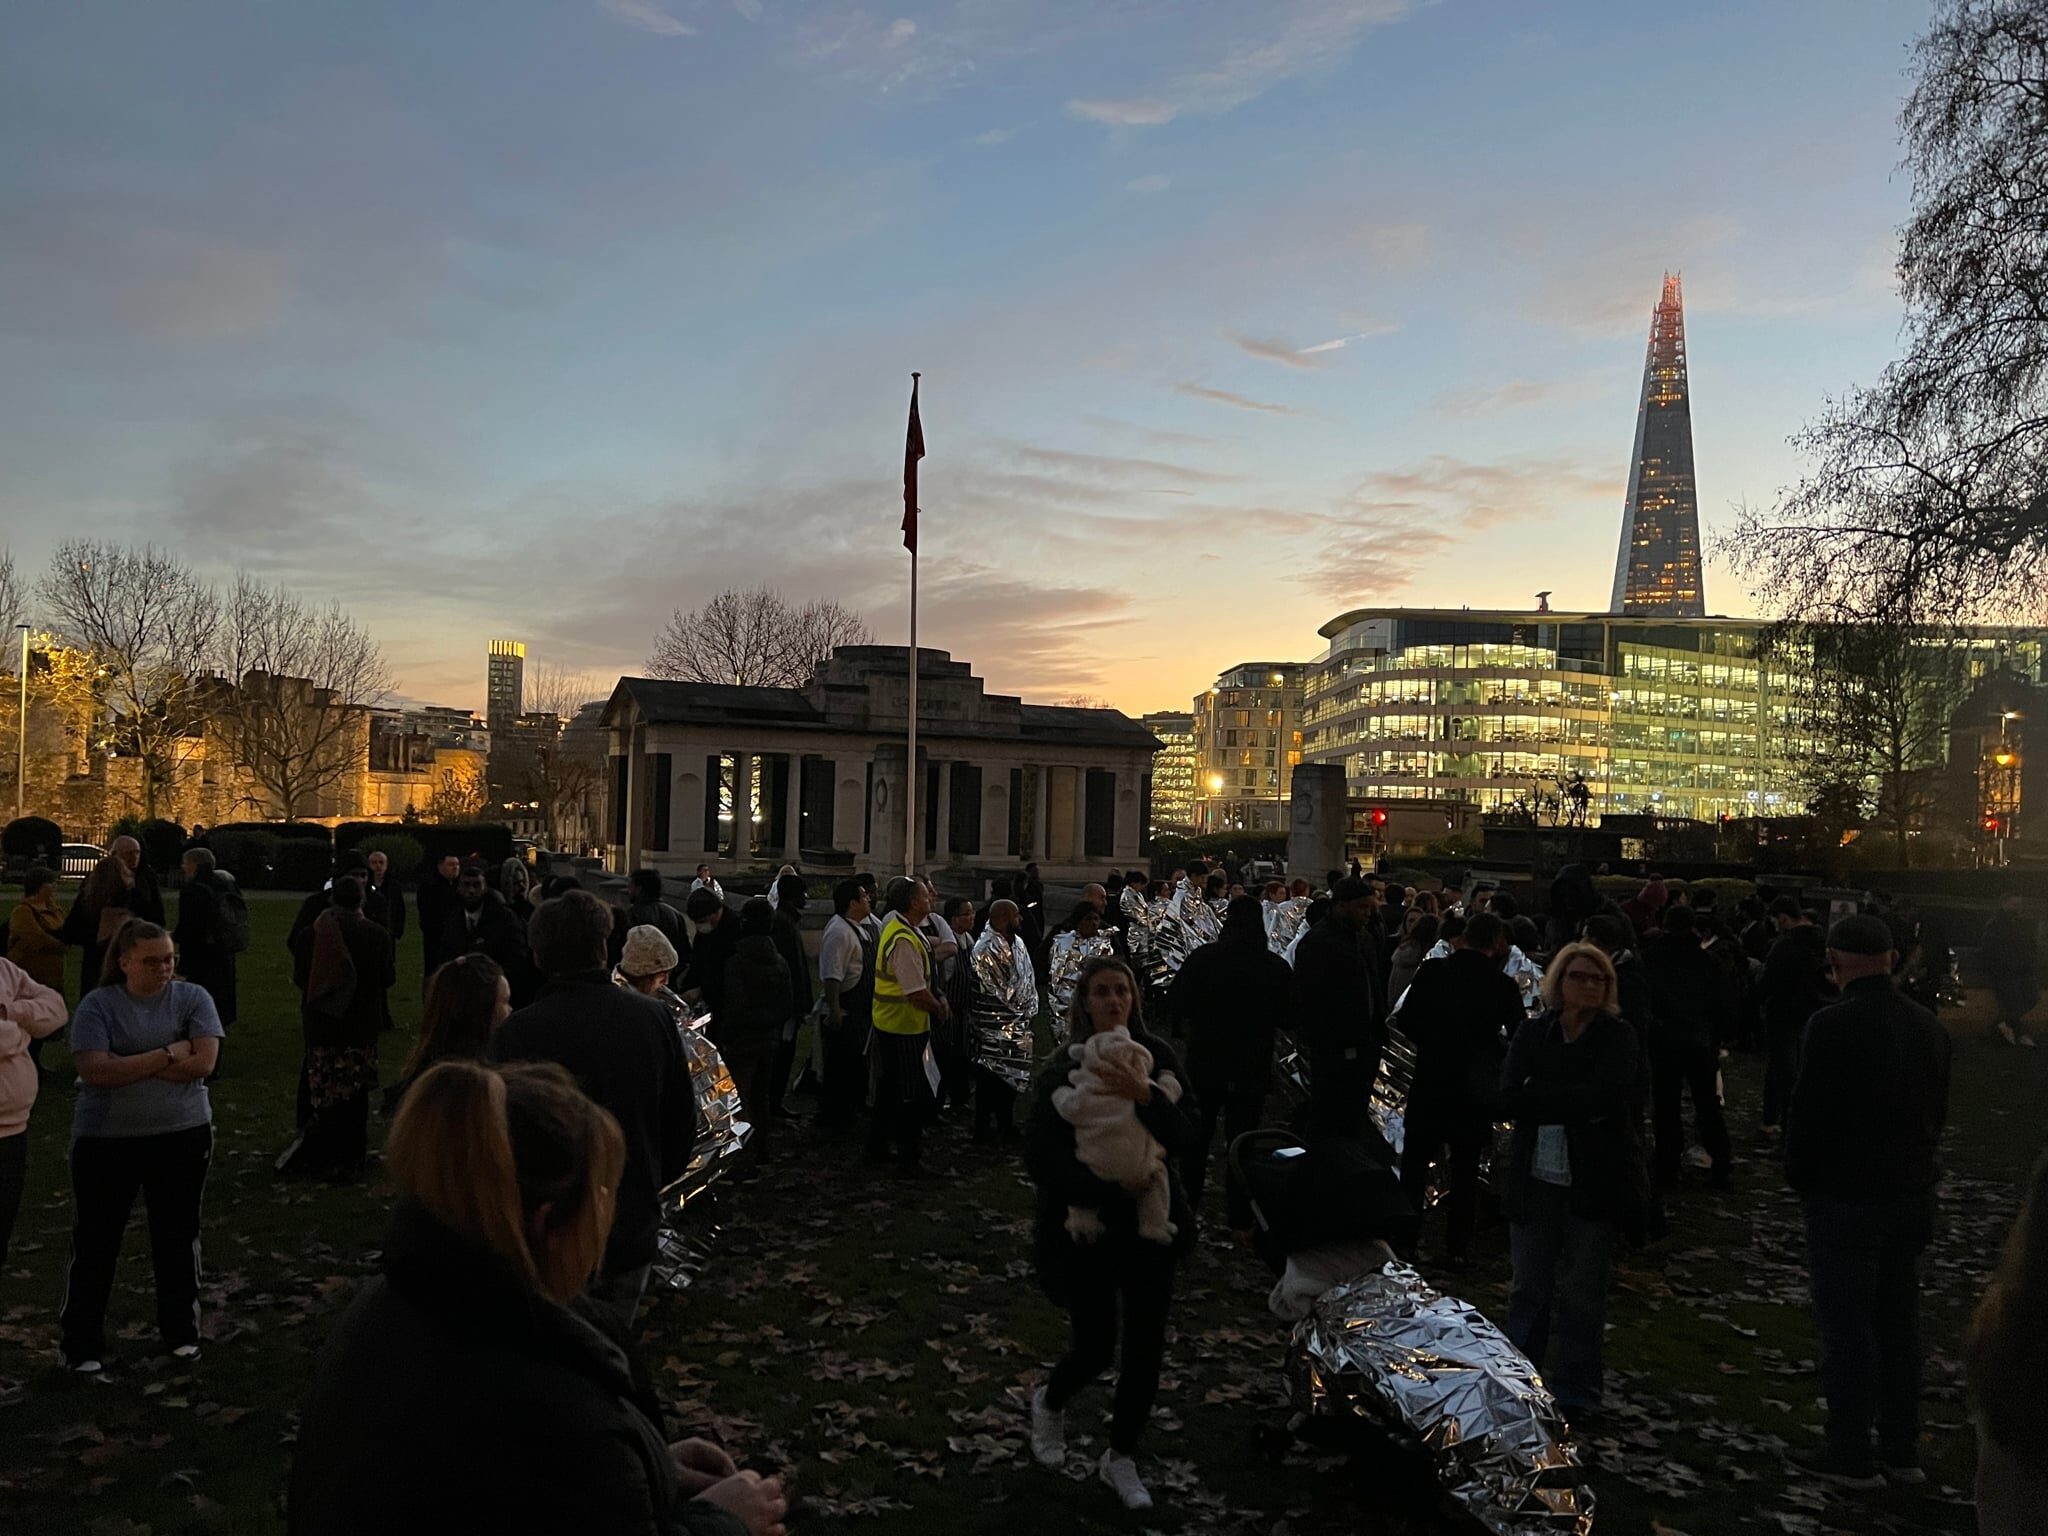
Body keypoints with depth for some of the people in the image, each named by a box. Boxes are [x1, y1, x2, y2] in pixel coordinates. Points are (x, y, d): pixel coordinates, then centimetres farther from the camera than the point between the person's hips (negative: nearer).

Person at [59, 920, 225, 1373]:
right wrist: (168, 1054, -16)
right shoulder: (97, 1005, -7)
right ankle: (82, 1344, 22)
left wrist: (129, 1065, -14)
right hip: (106, 1140, -1)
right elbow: (95, 1071, -18)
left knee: (178, 1235, 13)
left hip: (182, 1135, 1)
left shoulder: (192, 998, -4)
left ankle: (181, 1330, 29)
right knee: (95, 1241, 8)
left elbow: (203, 1063, -14)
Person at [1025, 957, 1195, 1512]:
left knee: (1145, 1344, 9)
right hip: (1086, 1223, -3)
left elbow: (1184, 1134, -11)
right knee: (1095, 1345, 2)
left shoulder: (1158, 1057, -4)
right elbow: (1040, 1155, -15)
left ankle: (1121, 1456, 31)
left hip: (1150, 1221, 3)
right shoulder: (1065, 1068, -10)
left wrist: (1148, 1097, -29)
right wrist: (1102, 1193, -25)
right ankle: (1050, 1403, 36)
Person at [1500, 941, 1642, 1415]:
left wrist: (1542, 1097, -15)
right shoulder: (1532, 1033, 3)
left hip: (1595, 1181, -2)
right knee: (1530, 1287, 10)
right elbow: (1510, 1100, -9)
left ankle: (1576, 1389, 21)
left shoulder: (1617, 1036, -3)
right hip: (1537, 1178, 2)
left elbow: (1607, 1096, -19)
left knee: (1583, 1293, 7)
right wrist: (1578, 1104, -17)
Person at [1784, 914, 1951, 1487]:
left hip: (1844, 1197, -7)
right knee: (1898, 1324, 16)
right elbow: (1939, 1108, 11)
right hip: (1910, 1196, 7)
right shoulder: (1929, 1025, 3)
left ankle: (1851, 1455, 9)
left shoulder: (1832, 1025, -19)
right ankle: (1901, 1451, 25)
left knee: (1846, 1327, 2)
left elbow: (1807, 1111, -16)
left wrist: (1799, 1178, -1)